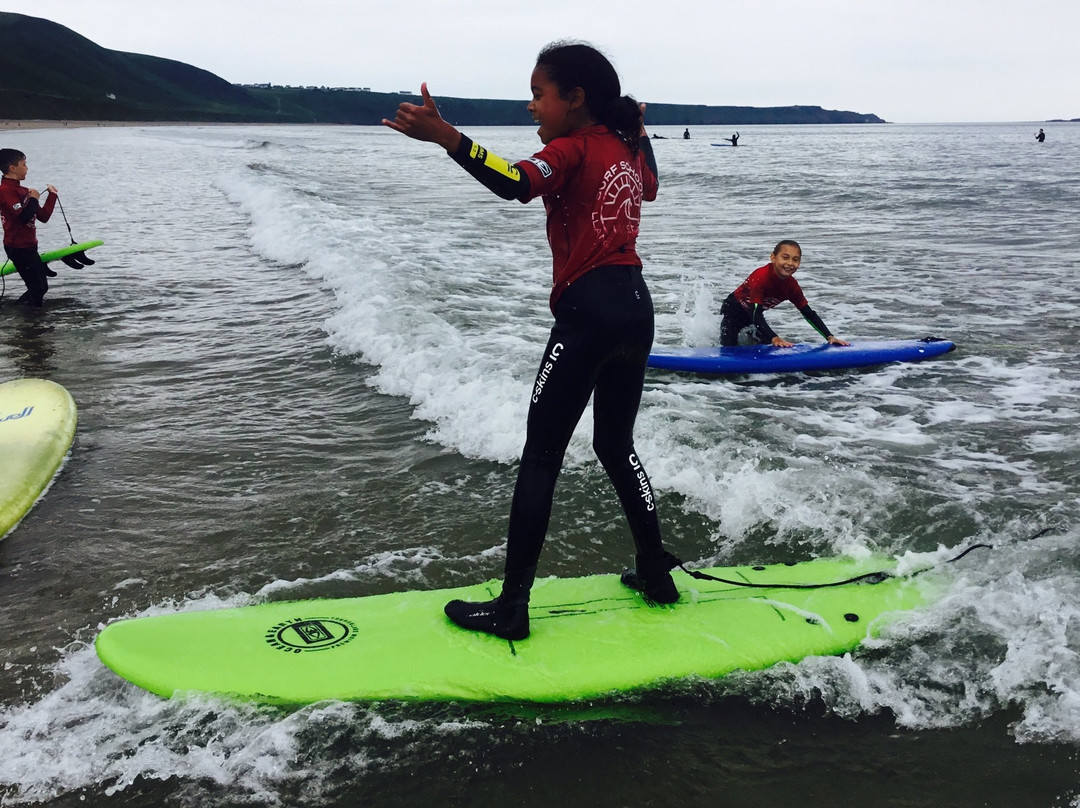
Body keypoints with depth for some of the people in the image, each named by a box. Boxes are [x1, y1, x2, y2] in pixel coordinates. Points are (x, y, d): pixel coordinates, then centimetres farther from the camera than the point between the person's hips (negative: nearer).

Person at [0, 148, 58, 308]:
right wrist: (33, 199, -12)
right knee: (39, 288, -11)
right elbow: (24, 216, -27)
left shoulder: (23, 191, 11)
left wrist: (52, 195, 13)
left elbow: (43, 216, 13)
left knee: (39, 286, 15)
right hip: (18, 248, -9)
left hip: (28, 246, 9)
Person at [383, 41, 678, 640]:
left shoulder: (572, 149, -6)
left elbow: (516, 185, -29)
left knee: (541, 455, -3)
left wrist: (444, 136, -39)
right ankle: (656, 573, 27)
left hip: (588, 310, -8)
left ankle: (511, 607, 0)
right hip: (636, 305, 8)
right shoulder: (628, 148, 16)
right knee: (616, 447, 21)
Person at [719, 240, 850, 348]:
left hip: (754, 316, 7)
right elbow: (756, 314, -41)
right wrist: (774, 338, -53)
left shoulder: (791, 285, -14)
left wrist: (829, 337, -19)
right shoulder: (760, 277, -36)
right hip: (733, 312, -6)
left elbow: (809, 314, -8)